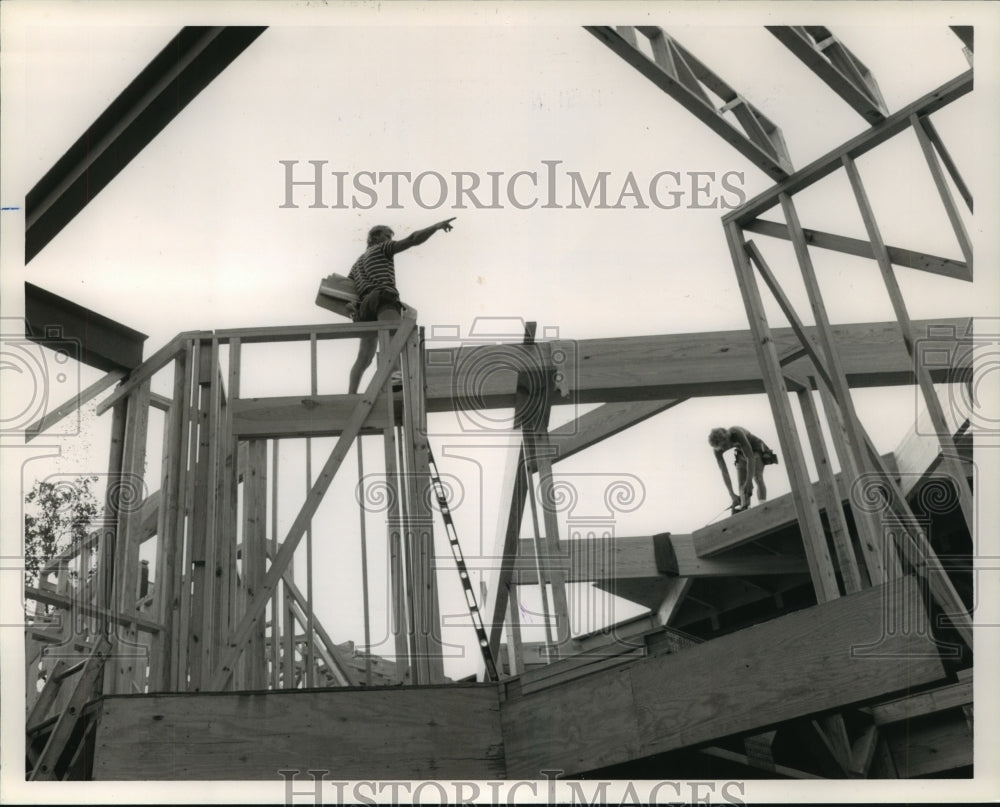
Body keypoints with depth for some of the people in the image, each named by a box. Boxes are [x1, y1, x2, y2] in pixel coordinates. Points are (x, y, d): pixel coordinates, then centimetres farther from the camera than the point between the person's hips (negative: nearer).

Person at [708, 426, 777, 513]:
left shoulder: (737, 434, -39)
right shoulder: (717, 447, -22)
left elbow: (751, 457, -39)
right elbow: (724, 472, -19)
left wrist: (749, 481, -40)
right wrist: (731, 494, -23)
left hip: (756, 450, -5)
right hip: (742, 454, 5)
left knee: (757, 478, -26)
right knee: (741, 485, -11)